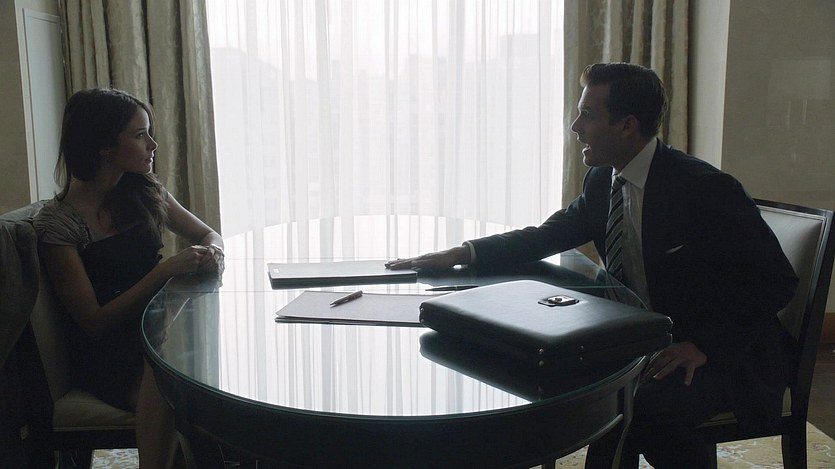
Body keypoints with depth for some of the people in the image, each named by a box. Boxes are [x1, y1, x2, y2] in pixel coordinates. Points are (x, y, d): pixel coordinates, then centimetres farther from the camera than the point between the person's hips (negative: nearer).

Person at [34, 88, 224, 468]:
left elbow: (207, 234, 18)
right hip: (106, 355, -5)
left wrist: (212, 252, -9)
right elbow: (94, 322, -12)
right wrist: (167, 269, -22)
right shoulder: (56, 222, -9)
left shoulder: (145, 192, 7)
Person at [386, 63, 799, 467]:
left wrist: (703, 345, -25)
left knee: (645, 406, -30)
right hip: (648, 343, 7)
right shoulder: (601, 182, 1)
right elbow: (546, 236, 9)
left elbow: (776, 280, -17)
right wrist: (462, 253, -5)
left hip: (724, 357, -6)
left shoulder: (706, 188, -20)